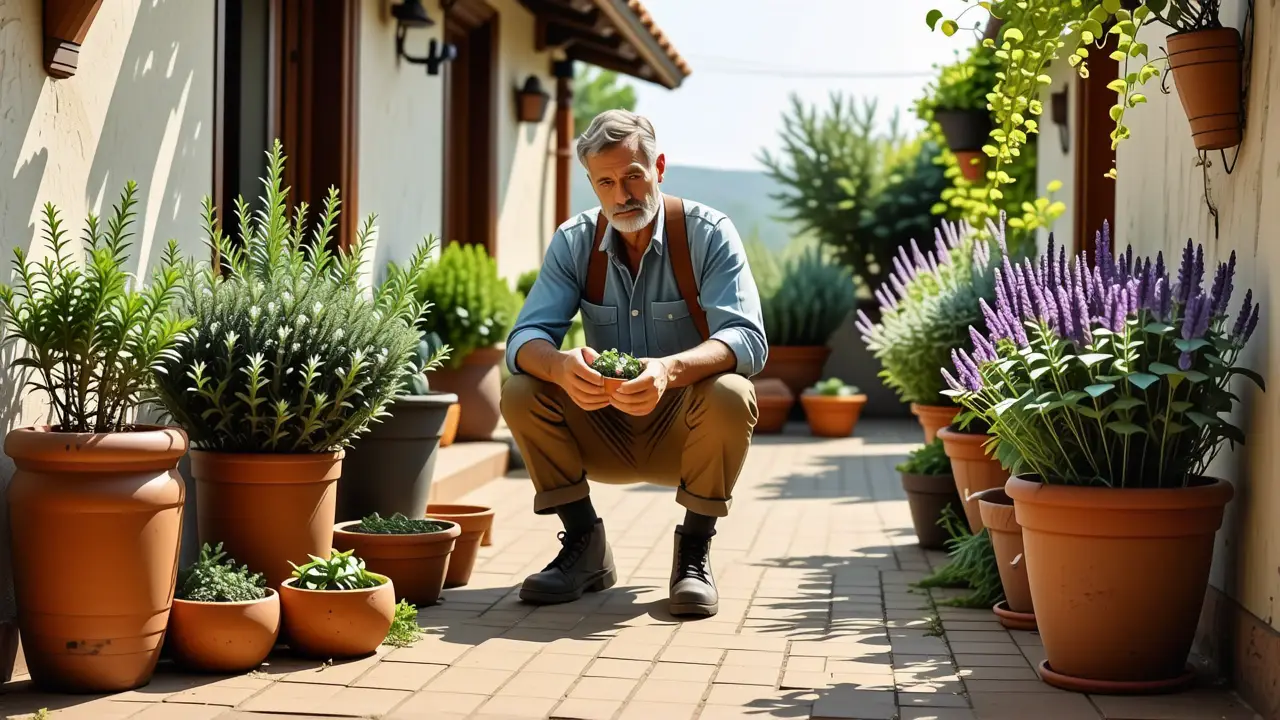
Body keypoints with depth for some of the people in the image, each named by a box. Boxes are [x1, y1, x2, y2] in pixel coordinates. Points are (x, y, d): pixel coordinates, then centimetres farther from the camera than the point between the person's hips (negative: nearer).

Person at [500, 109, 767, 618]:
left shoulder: (708, 233, -13)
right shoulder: (574, 242, -4)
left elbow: (748, 340, -26)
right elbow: (525, 338, -14)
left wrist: (671, 369, -47)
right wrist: (560, 365, -40)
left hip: (685, 429, -3)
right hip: (604, 433, 3)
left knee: (730, 396, -34)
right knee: (520, 393, -20)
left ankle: (694, 551, -13)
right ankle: (585, 546, -6)